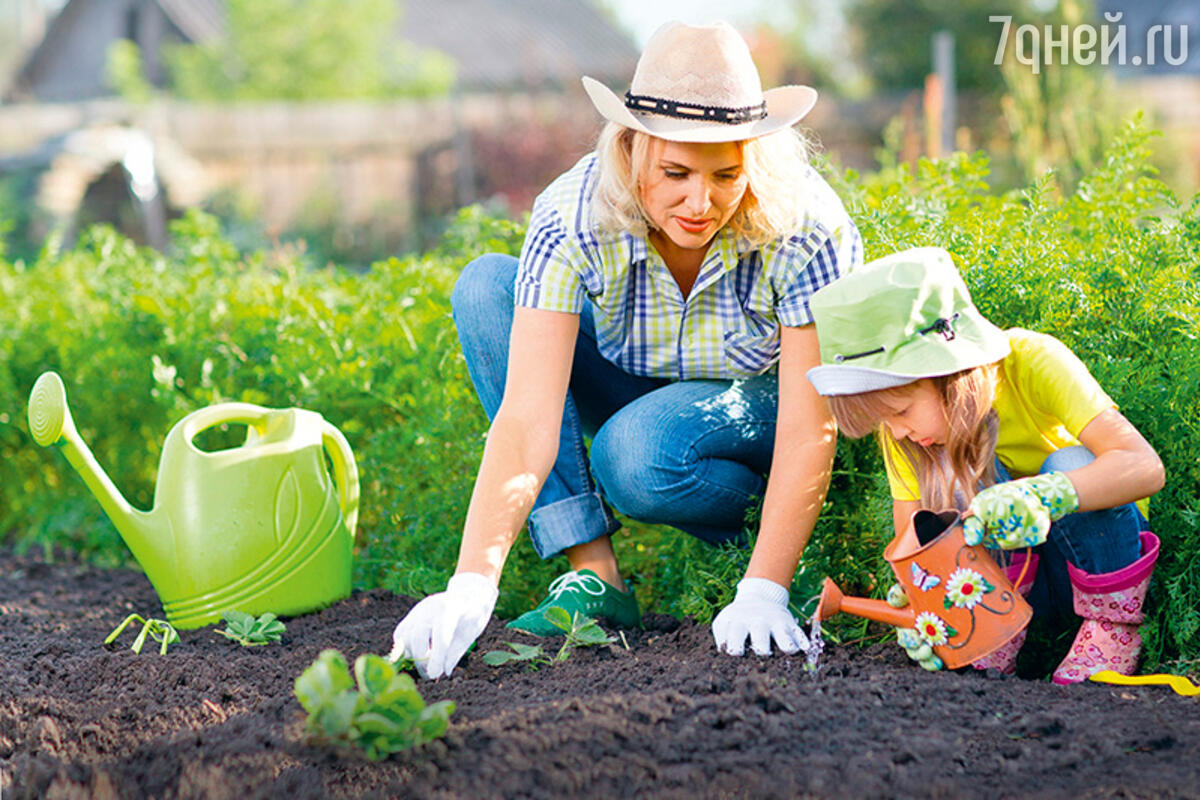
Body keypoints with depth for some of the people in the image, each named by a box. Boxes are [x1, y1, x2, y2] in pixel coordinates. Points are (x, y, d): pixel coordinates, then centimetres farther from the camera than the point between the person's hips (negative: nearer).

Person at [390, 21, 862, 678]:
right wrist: (471, 586, -46)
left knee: (635, 453, -37)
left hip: (763, 405, -3)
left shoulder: (806, 229, -30)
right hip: (633, 390, 4)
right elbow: (527, 418, -35)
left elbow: (810, 429, -27)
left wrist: (762, 593, -36)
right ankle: (594, 576, -22)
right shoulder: (573, 220, -28)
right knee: (485, 288, -22)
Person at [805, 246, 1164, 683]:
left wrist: (1041, 496, -53)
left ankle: (1113, 623, -15)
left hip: (1097, 549, -2)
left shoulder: (1031, 361, -26)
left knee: (1072, 464, -32)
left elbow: (1146, 466, -36)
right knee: (957, 465, -25)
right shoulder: (903, 402, -14)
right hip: (1001, 570, 2)